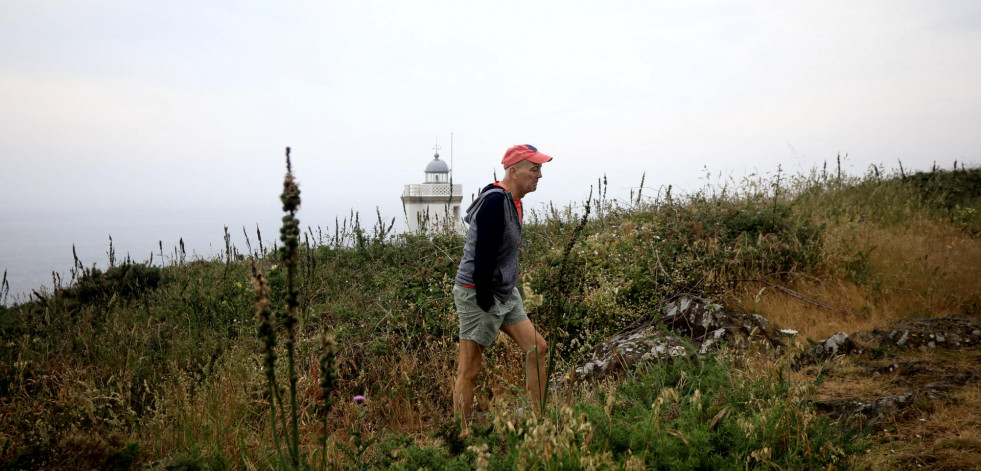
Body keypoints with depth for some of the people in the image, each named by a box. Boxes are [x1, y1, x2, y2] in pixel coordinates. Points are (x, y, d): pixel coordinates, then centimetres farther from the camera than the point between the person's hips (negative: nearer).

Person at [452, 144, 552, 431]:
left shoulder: (512, 201, 11)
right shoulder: (495, 200, -20)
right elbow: (483, 256, -23)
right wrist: (484, 303, -21)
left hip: (505, 292, 10)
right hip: (478, 293, -10)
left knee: (537, 348, 8)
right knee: (470, 369, -2)